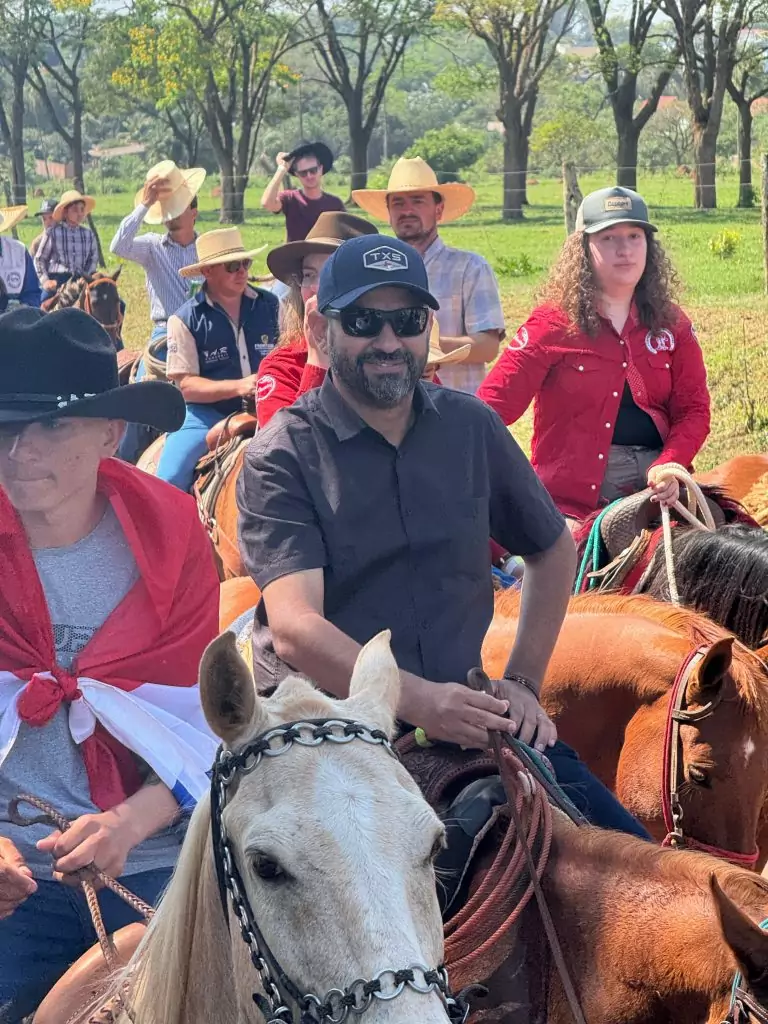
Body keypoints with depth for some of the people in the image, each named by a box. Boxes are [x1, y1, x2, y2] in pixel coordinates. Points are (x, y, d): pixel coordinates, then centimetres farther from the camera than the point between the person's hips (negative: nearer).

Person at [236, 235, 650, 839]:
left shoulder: (472, 428, 9)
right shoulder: (281, 456, -5)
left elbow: (554, 550, 24)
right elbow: (295, 627, -17)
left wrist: (523, 682, 13)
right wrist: (421, 701, -30)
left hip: (459, 713, 4)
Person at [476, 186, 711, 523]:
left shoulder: (671, 325, 9)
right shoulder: (553, 324, -2)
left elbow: (693, 408, 4)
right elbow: (495, 402, -9)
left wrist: (668, 466, -14)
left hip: (656, 484, 3)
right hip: (575, 492, -3)